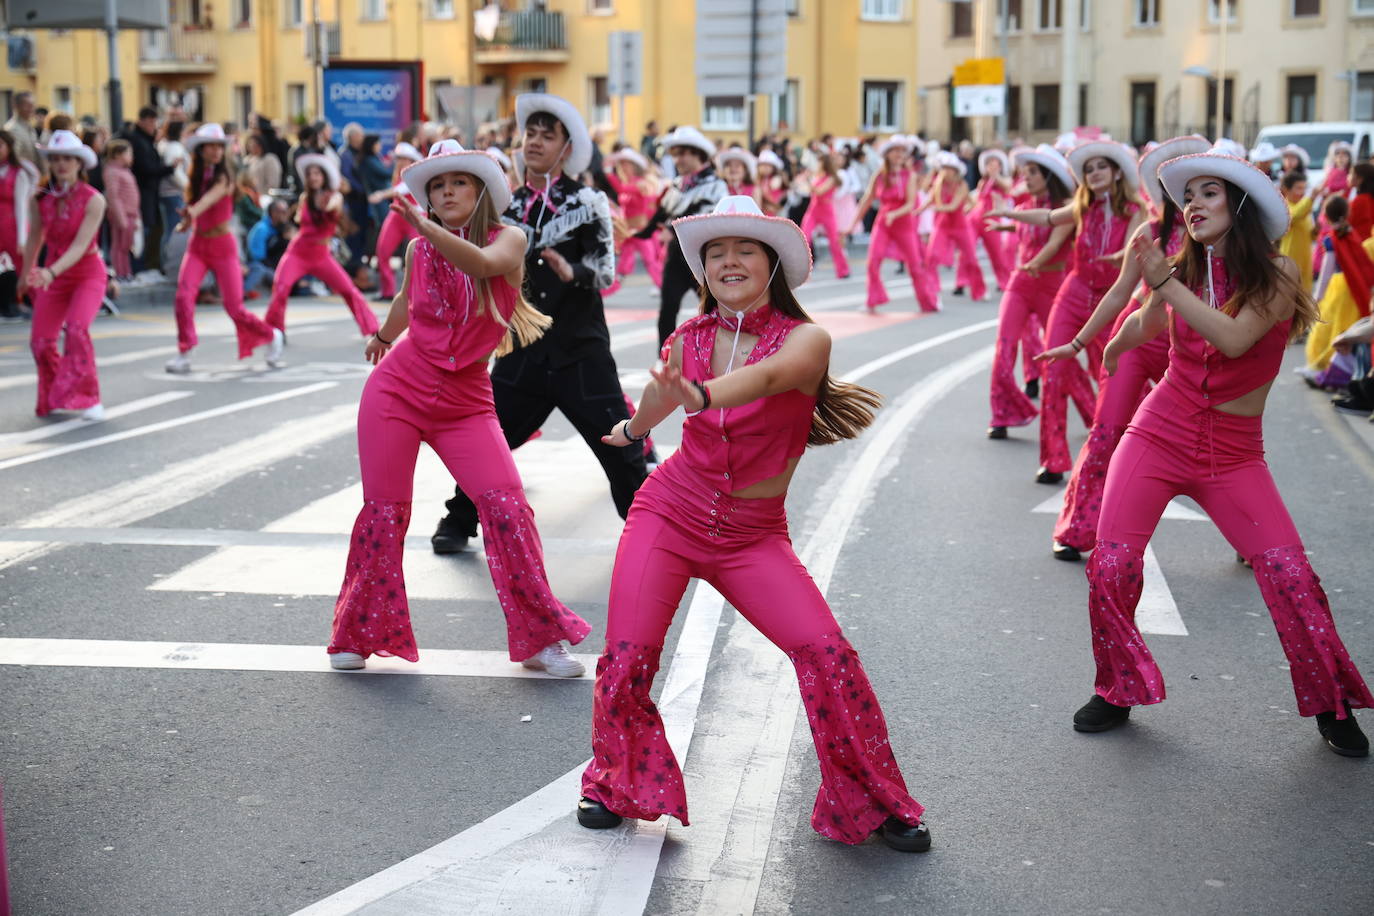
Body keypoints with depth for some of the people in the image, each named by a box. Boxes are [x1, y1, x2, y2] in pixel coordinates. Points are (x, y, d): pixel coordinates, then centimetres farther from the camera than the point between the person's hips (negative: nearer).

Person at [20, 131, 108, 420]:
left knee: (76, 327, -27)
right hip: (51, 275, 4)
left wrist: (51, 271, -36)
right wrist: (26, 274, 19)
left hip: (88, 274, -4)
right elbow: (34, 239, 8)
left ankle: (89, 400, -17)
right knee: (40, 341, 3)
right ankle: (52, 398, 29)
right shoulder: (40, 199, -7)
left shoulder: (93, 200, -17)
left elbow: (80, 245, -24)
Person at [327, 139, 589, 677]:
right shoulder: (418, 251, 1)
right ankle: (358, 634, 17)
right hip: (398, 389, 2)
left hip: (465, 400, -1)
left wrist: (427, 228, -43)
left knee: (506, 505, -13)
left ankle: (538, 638, -3)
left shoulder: (507, 239, -6)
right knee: (383, 510, 2)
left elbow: (484, 264, -31)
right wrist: (384, 335, 42)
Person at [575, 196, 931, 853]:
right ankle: (618, 784, 23)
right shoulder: (689, 340, -2)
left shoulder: (806, 339, -11)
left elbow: (767, 376, -35)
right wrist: (632, 430, 42)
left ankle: (870, 803, 6)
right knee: (627, 657, -8)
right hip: (669, 514, 2)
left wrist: (703, 395, -55)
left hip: (751, 535, -2)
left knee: (825, 651, -16)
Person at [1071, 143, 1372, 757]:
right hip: (1158, 435, 2)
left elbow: (1235, 339, -26)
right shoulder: (1180, 270, 0)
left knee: (1288, 571, -15)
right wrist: (1115, 348, 42)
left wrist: (1166, 284, -29)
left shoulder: (1276, 274, -9)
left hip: (1232, 454, -2)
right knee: (1110, 566, -10)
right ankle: (1117, 690, 13)